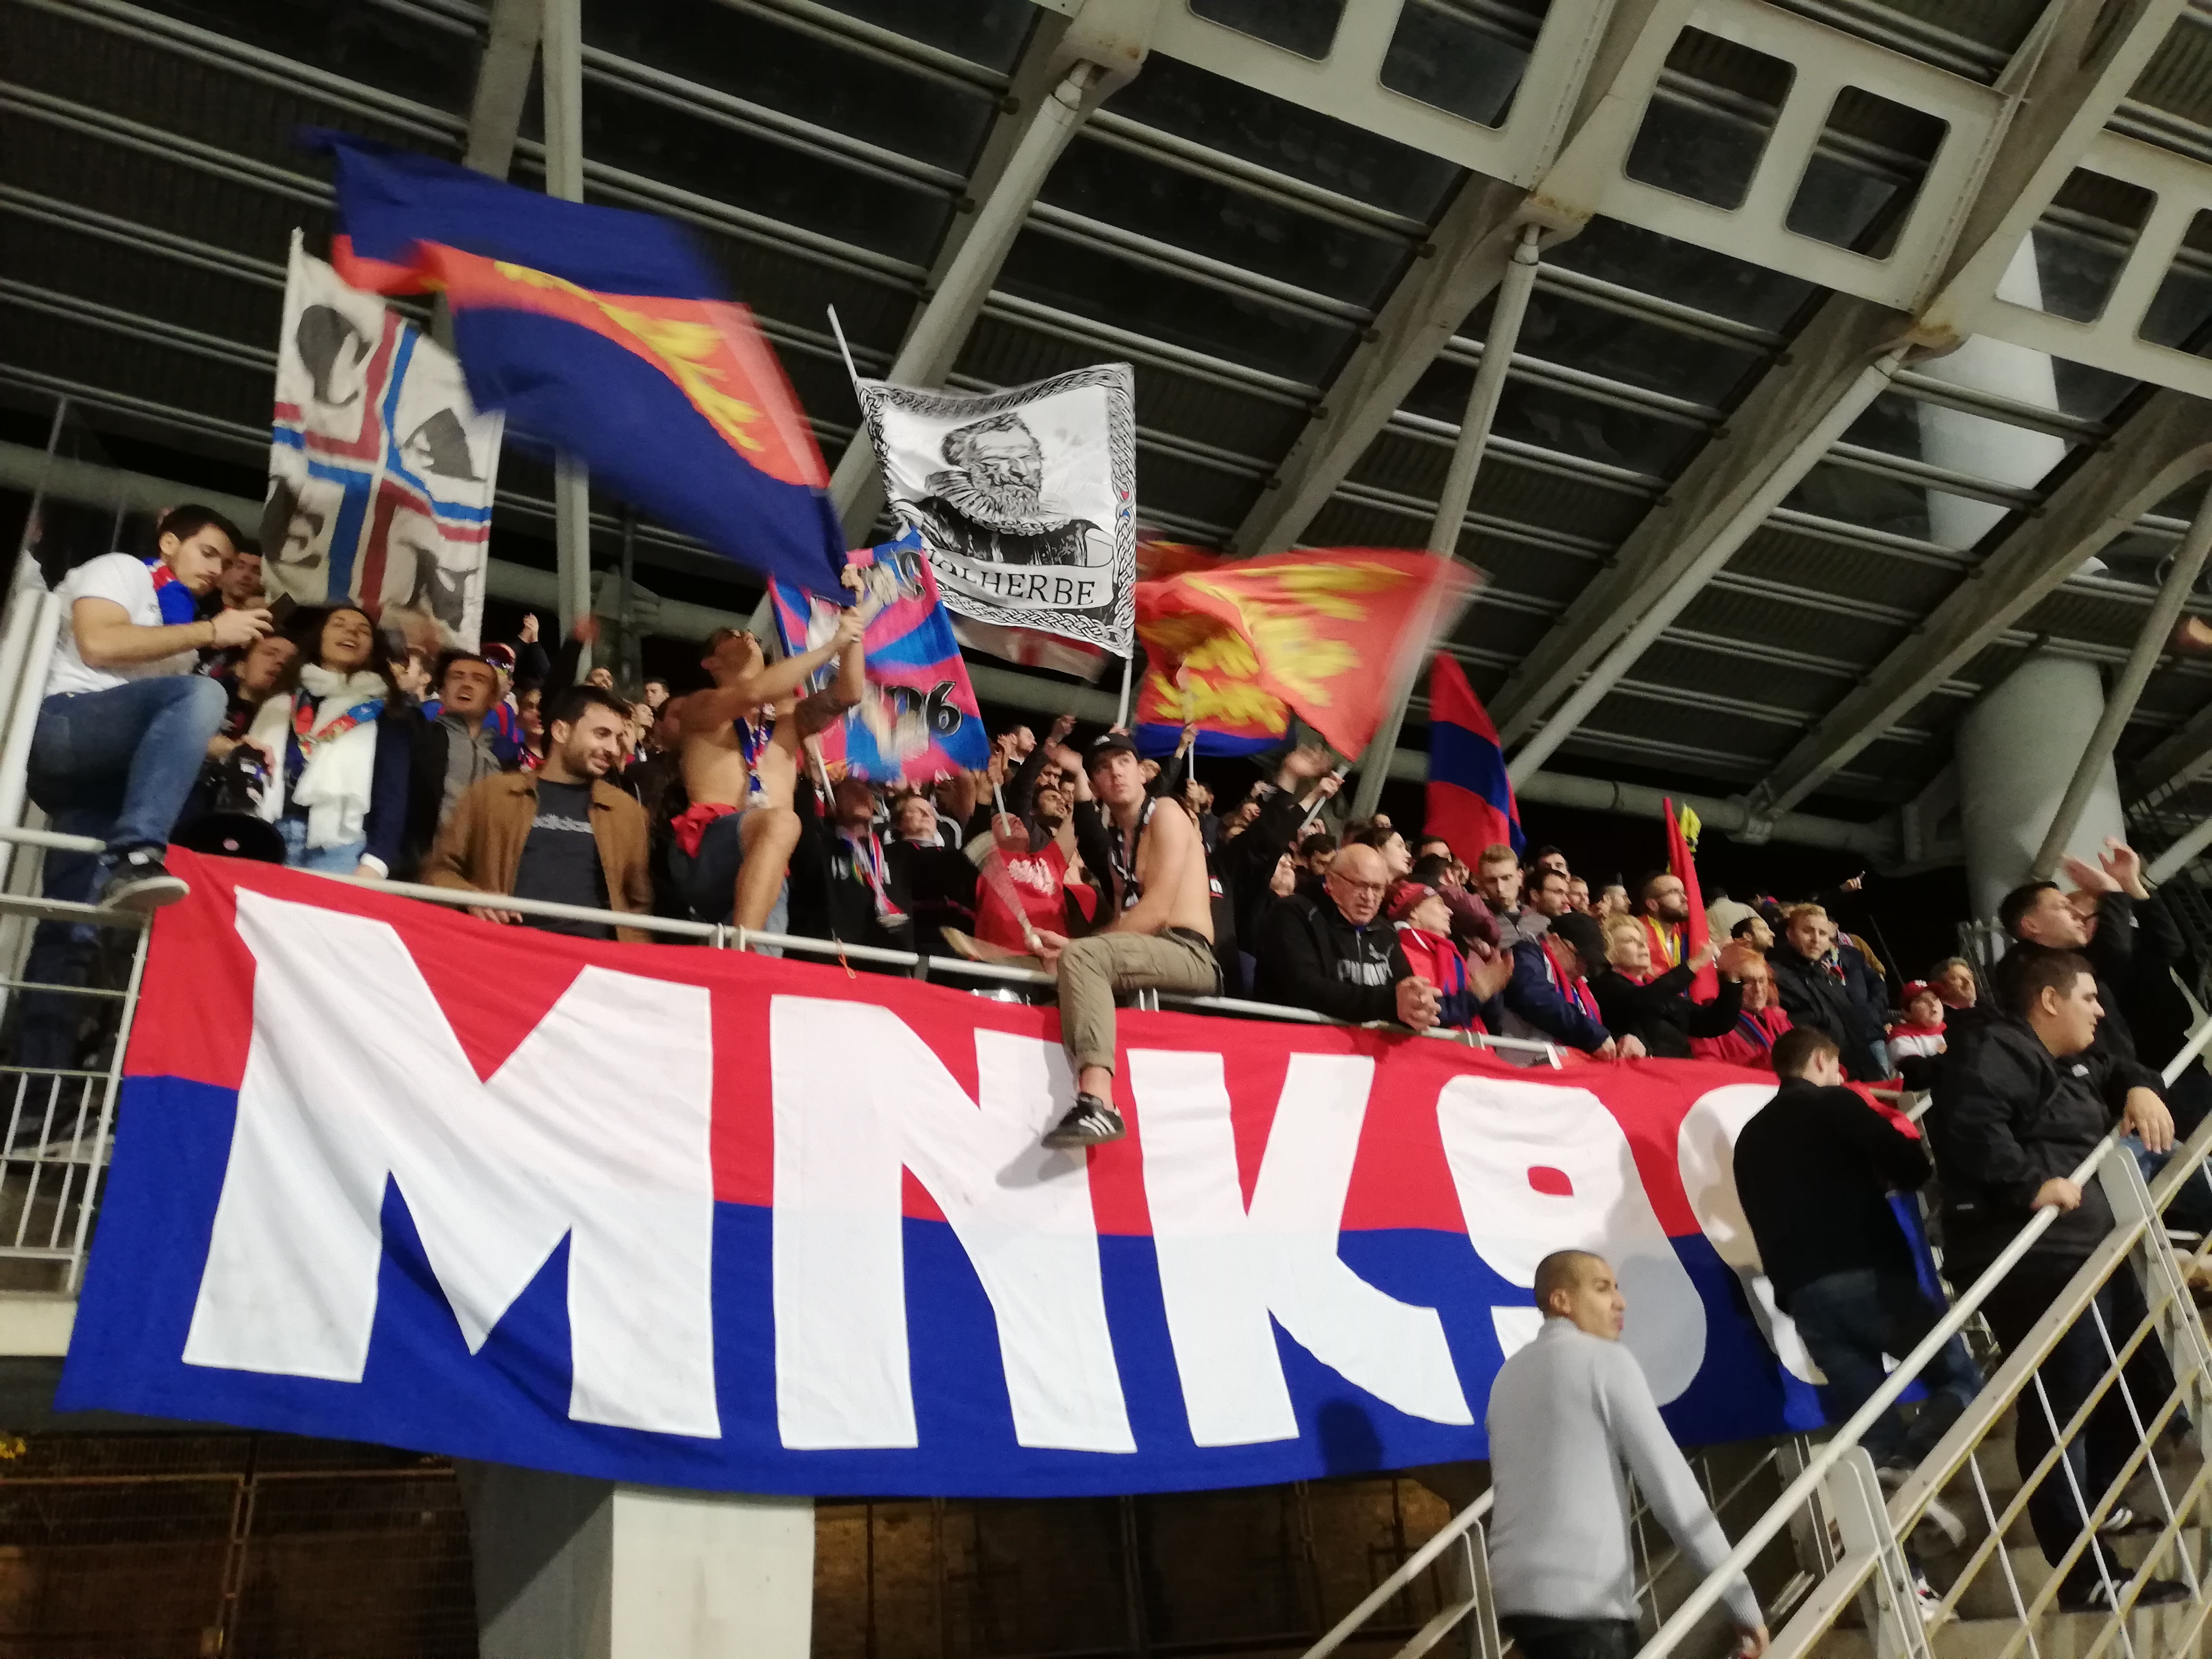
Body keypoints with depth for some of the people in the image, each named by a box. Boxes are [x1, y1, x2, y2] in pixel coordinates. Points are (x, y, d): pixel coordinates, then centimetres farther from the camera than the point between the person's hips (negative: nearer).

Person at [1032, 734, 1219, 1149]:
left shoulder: (1166, 814, 0)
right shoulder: (1114, 839, 23)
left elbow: (1156, 911, -12)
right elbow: (1122, 918, 11)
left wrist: (1072, 945, -13)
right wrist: (1070, 948, -9)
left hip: (1189, 954, -9)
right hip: (1150, 953, 9)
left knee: (1079, 957, -29)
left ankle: (1097, 1104, -44)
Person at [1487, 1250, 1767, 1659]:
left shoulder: (1509, 1375, 17)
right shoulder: (1606, 1360, -5)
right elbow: (1670, 1486, -9)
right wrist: (1742, 1599, -5)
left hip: (1518, 1591, 8)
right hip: (1583, 1599, -8)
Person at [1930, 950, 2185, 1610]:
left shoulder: (2068, 1059, 22)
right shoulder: (1993, 1050, -13)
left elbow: (2117, 1070, 38)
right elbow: (1973, 1128, -28)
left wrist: (2141, 1088, 15)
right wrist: (2033, 1185, -29)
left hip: (2084, 1251, 12)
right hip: (2034, 1262, -12)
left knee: (2145, 1385, 19)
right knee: (2060, 1410, -9)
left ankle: (2092, 1505, 34)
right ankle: (2086, 1576, -3)